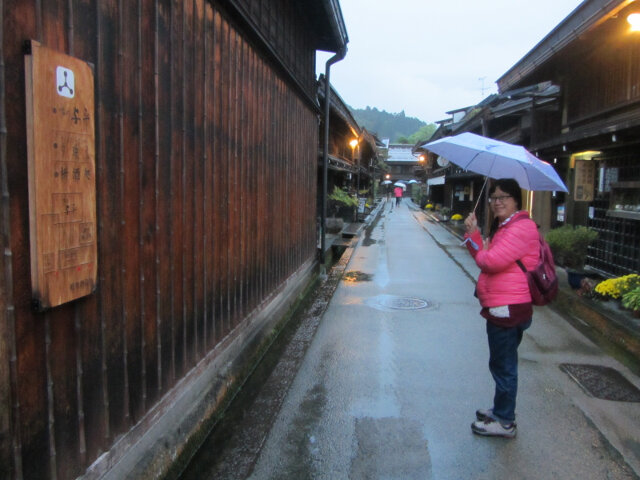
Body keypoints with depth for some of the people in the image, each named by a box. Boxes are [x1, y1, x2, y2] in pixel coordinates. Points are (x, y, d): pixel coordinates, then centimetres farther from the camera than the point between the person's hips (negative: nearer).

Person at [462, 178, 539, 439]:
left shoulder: (521, 228, -17)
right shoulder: (503, 227, 17)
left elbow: (491, 261, -25)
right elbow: (485, 256, 12)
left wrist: (479, 247, -4)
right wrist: (473, 234, -1)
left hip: (507, 309, -11)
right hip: (502, 307, 11)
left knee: (503, 366, 2)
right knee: (502, 364, 22)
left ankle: (505, 422, 16)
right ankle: (501, 410, 38)